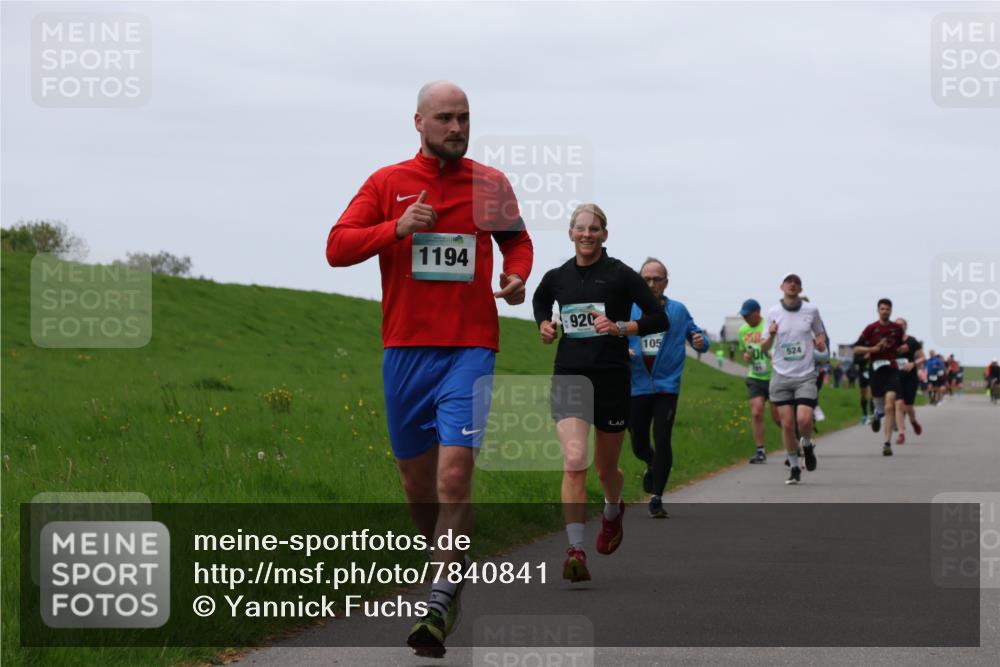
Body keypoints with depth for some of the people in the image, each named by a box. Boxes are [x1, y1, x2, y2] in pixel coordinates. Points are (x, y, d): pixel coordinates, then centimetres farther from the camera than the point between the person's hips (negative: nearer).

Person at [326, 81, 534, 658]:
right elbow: (337, 248, -2)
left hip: (470, 347, -2)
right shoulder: (387, 183, 5)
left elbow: (518, 240, 23)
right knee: (417, 481, 10)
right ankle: (449, 562, 35)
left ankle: (443, 600, -11)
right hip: (405, 349, 2)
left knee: (454, 475, -16)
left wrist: (517, 276, 1)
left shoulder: (491, 184, 6)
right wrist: (397, 227, -16)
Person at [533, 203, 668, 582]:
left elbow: (659, 319, -3)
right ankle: (576, 551, -21)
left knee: (605, 468, 13)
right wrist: (544, 325, 9)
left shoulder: (620, 275, -4)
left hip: (611, 379, -1)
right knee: (574, 461, -18)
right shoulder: (557, 277, 6)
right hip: (568, 377, 1)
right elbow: (539, 301, 30)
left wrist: (620, 327, -18)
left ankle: (613, 511, 49)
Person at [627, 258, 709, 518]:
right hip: (636, 387, 1)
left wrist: (701, 342, -14)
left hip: (667, 386, -1)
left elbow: (697, 335, 10)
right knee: (639, 445, 9)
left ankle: (656, 498, -5)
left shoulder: (677, 311, 5)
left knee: (662, 440, -13)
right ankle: (653, 465, 45)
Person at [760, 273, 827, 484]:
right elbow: (764, 348, 8)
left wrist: (821, 342, -4)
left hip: (805, 375, -1)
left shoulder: (811, 310, 3)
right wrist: (771, 335, -14)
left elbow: (820, 332, 19)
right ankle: (794, 467, 12)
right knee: (787, 424, -2)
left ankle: (807, 444, 17)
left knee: (804, 419, -17)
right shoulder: (773, 312, 3)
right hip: (781, 375, 1)